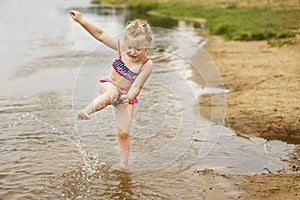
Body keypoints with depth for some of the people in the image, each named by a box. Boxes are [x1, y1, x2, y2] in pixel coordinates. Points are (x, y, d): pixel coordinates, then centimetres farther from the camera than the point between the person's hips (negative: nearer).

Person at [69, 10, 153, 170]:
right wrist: (82, 20, -17)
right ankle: (87, 111, -62)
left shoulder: (147, 65, -19)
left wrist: (129, 97, -46)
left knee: (123, 133, -2)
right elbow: (101, 35, -9)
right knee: (112, 93, -40)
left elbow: (137, 86, -25)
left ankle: (124, 165, 14)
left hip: (126, 97, 0)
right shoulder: (121, 48, -13)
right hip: (109, 86, 0)